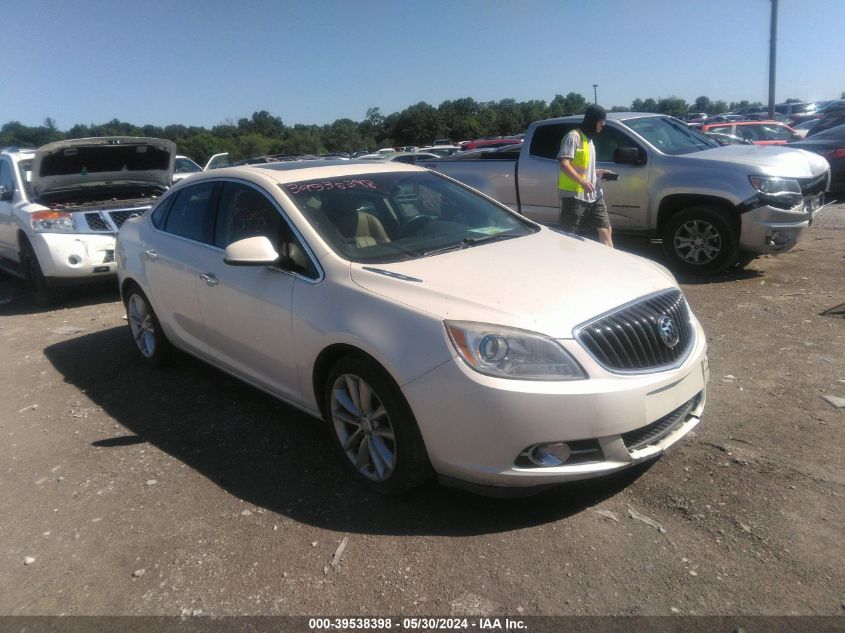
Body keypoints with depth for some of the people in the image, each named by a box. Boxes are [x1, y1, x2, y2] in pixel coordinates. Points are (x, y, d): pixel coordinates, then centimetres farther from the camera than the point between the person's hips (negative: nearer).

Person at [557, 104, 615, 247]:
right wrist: (582, 182, -31)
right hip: (574, 196, -9)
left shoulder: (589, 139, 20)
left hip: (593, 195, 9)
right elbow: (564, 165, -20)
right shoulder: (573, 136, -9)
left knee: (606, 230, 4)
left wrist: (598, 172, 10)